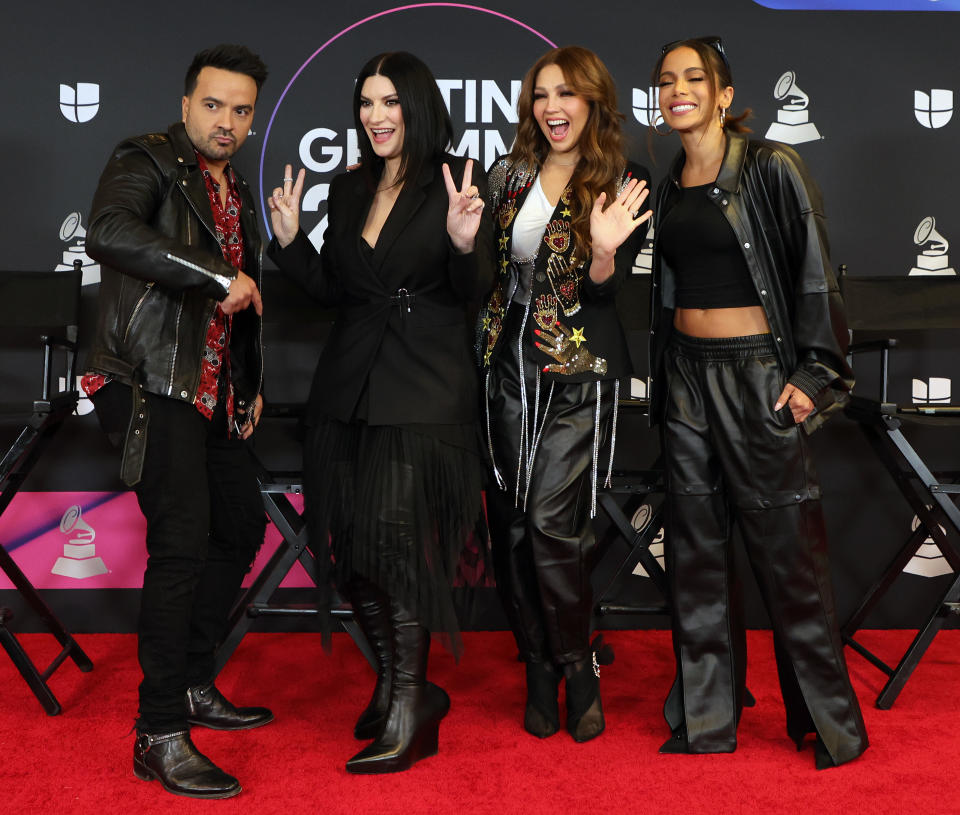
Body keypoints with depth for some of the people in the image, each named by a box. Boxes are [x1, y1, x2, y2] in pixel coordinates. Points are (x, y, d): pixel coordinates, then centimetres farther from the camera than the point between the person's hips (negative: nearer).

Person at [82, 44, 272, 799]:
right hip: (153, 386, -9)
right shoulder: (148, 161, -6)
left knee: (242, 524, 15)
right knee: (182, 544, -14)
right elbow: (108, 234, -27)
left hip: (211, 395, 9)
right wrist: (220, 275, -26)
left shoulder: (237, 193, 19)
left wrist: (252, 384, 18)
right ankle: (160, 736, -5)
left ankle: (193, 685, 30)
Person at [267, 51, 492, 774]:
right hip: (349, 389, 6)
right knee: (353, 548, 7)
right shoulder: (348, 190, 14)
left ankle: (408, 712, 3)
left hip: (424, 392, -6)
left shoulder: (454, 183, -2)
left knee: (395, 540, -11)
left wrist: (464, 243, -25)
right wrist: (291, 240, 6)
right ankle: (400, 684, 26)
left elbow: (474, 295, -7)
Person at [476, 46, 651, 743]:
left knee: (552, 522, -11)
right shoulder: (509, 175, 10)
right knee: (511, 522, 5)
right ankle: (540, 668, 20)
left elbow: (607, 288, -9)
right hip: (508, 368, 5)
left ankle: (579, 667, 10)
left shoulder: (621, 185, -2)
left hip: (578, 376, -4)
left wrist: (604, 252, -30)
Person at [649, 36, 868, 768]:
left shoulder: (770, 169, -6)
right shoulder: (671, 184, 11)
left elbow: (815, 275, -8)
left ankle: (831, 726, 15)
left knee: (786, 547, -1)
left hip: (758, 373, -6)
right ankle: (706, 718, 21)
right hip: (686, 374, 6)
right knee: (697, 549, 9)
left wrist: (813, 375, -12)